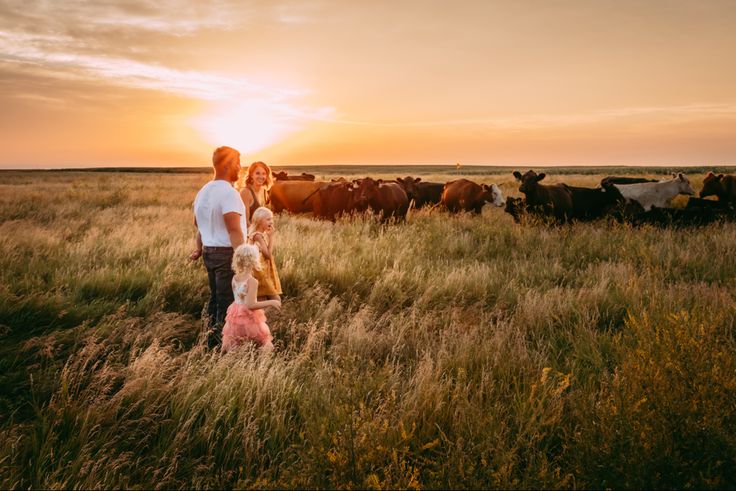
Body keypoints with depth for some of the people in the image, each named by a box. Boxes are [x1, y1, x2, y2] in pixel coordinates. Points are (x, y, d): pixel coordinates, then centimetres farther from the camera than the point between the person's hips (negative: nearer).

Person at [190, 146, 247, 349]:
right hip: (227, 254, -9)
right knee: (228, 302, -1)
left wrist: (199, 249, 35)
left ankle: (212, 342, 27)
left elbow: (198, 224, 22)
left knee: (215, 298, 18)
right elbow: (234, 230, -25)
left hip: (209, 252, 9)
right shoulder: (229, 193, -17)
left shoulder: (203, 191, 12)